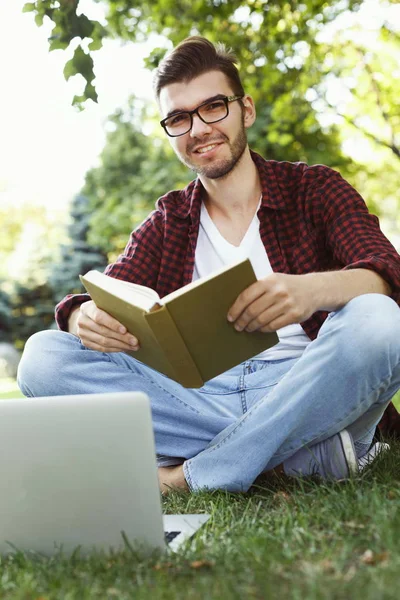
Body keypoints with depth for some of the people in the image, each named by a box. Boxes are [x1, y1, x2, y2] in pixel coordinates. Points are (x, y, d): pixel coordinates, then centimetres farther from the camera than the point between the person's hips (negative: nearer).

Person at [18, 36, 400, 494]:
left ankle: (189, 476, -22)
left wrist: (312, 289, -34)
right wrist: (85, 317, -22)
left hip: (305, 393, -2)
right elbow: (105, 300, 5)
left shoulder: (314, 189, 7)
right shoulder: (166, 224, 16)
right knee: (44, 356, -16)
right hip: (199, 397, 3)